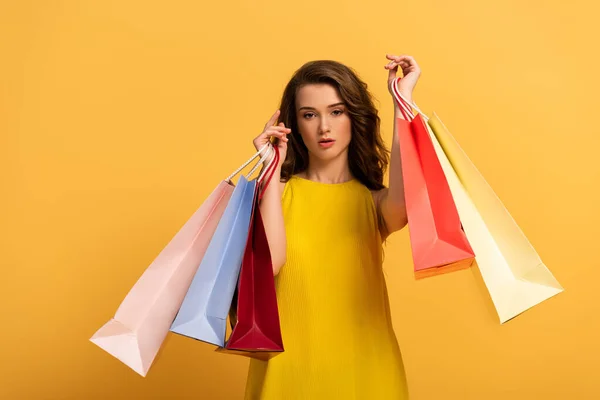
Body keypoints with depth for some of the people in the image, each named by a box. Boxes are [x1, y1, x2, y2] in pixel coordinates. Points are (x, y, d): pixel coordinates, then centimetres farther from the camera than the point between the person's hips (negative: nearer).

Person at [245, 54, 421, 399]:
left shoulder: (374, 200, 0)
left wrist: (402, 98, -17)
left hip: (363, 366, 1)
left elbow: (405, 204, -25)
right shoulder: (278, 192, 0)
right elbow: (269, 261, -18)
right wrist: (273, 169, -13)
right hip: (289, 365, 0)